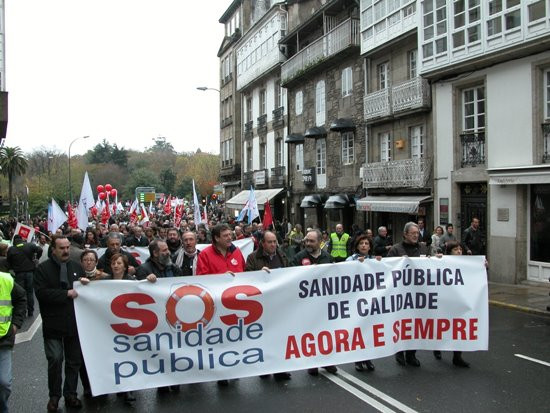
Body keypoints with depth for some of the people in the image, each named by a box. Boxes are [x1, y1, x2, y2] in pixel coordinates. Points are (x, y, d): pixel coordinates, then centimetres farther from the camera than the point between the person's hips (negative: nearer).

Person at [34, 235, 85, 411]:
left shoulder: (77, 267, 9)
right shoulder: (43, 268, -2)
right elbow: (41, 292, -15)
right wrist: (67, 294, -18)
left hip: (75, 322, 4)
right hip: (53, 323, -4)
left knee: (74, 361, 10)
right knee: (55, 360, -6)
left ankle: (70, 394, 23)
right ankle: (54, 395, 13)